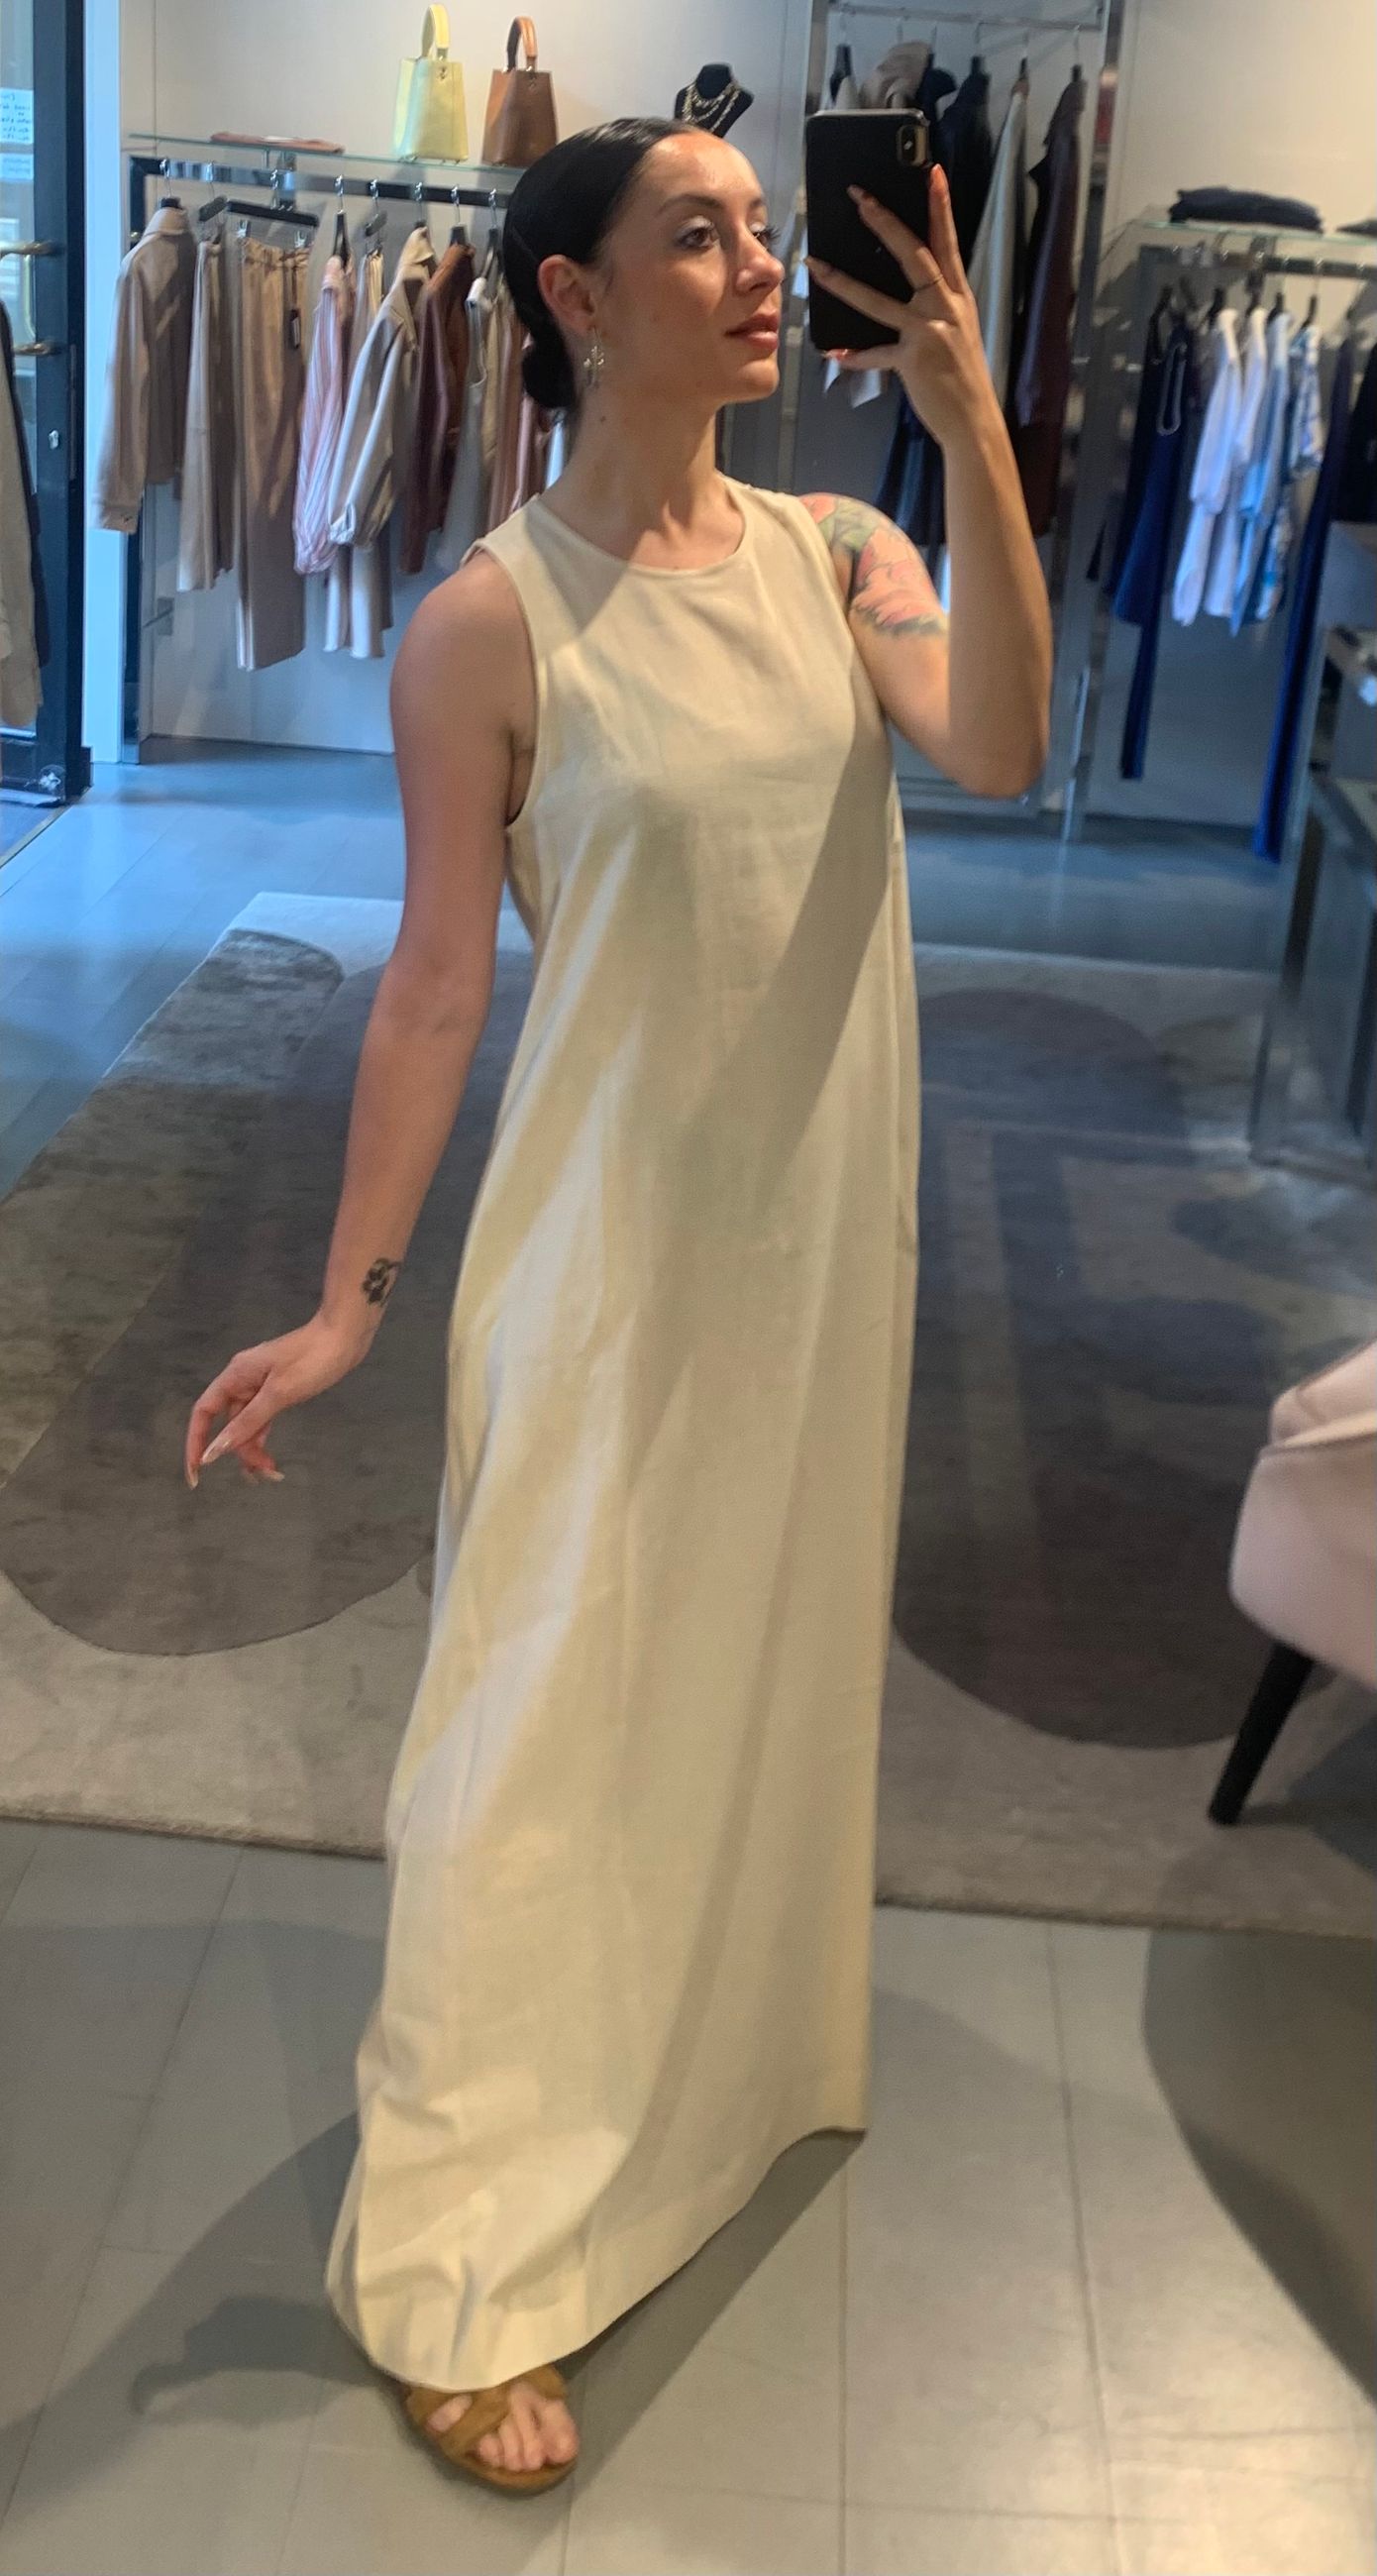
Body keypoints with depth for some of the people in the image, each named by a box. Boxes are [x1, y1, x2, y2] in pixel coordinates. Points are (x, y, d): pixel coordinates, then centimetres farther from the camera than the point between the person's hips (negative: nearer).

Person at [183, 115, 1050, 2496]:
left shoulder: (839, 556, 0)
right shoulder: (492, 623, -13)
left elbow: (998, 749, -18)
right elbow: (437, 977, -11)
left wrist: (970, 427, -23)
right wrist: (348, 1296, -10)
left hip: (818, 1216, 5)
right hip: (613, 1230, -5)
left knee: (768, 1646, 21)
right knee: (550, 1706, 1)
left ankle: (728, 2044, 47)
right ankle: (454, 2271, 16)